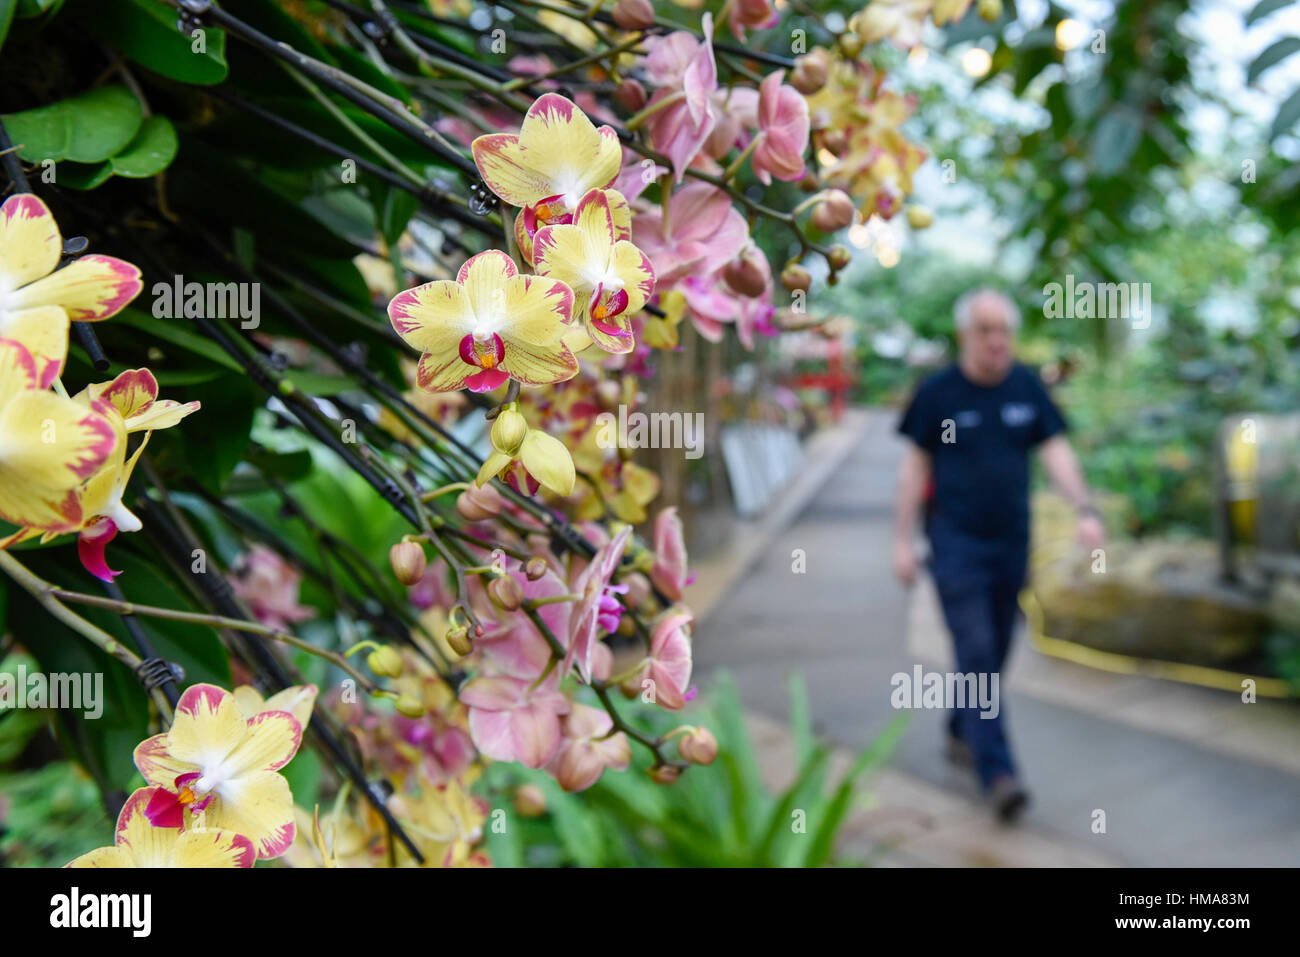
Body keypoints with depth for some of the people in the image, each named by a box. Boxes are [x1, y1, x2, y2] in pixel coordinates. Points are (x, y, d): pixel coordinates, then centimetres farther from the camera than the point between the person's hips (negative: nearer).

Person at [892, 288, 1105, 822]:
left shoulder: (1027, 387, 4)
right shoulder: (937, 392, -5)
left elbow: (1056, 452, 0)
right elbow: (915, 465, -1)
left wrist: (1085, 510, -15)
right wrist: (903, 540, -3)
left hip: (1012, 539, 4)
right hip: (955, 539, -4)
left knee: (994, 650, 13)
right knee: (976, 651, -10)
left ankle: (961, 733, 34)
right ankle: (997, 772, -11)